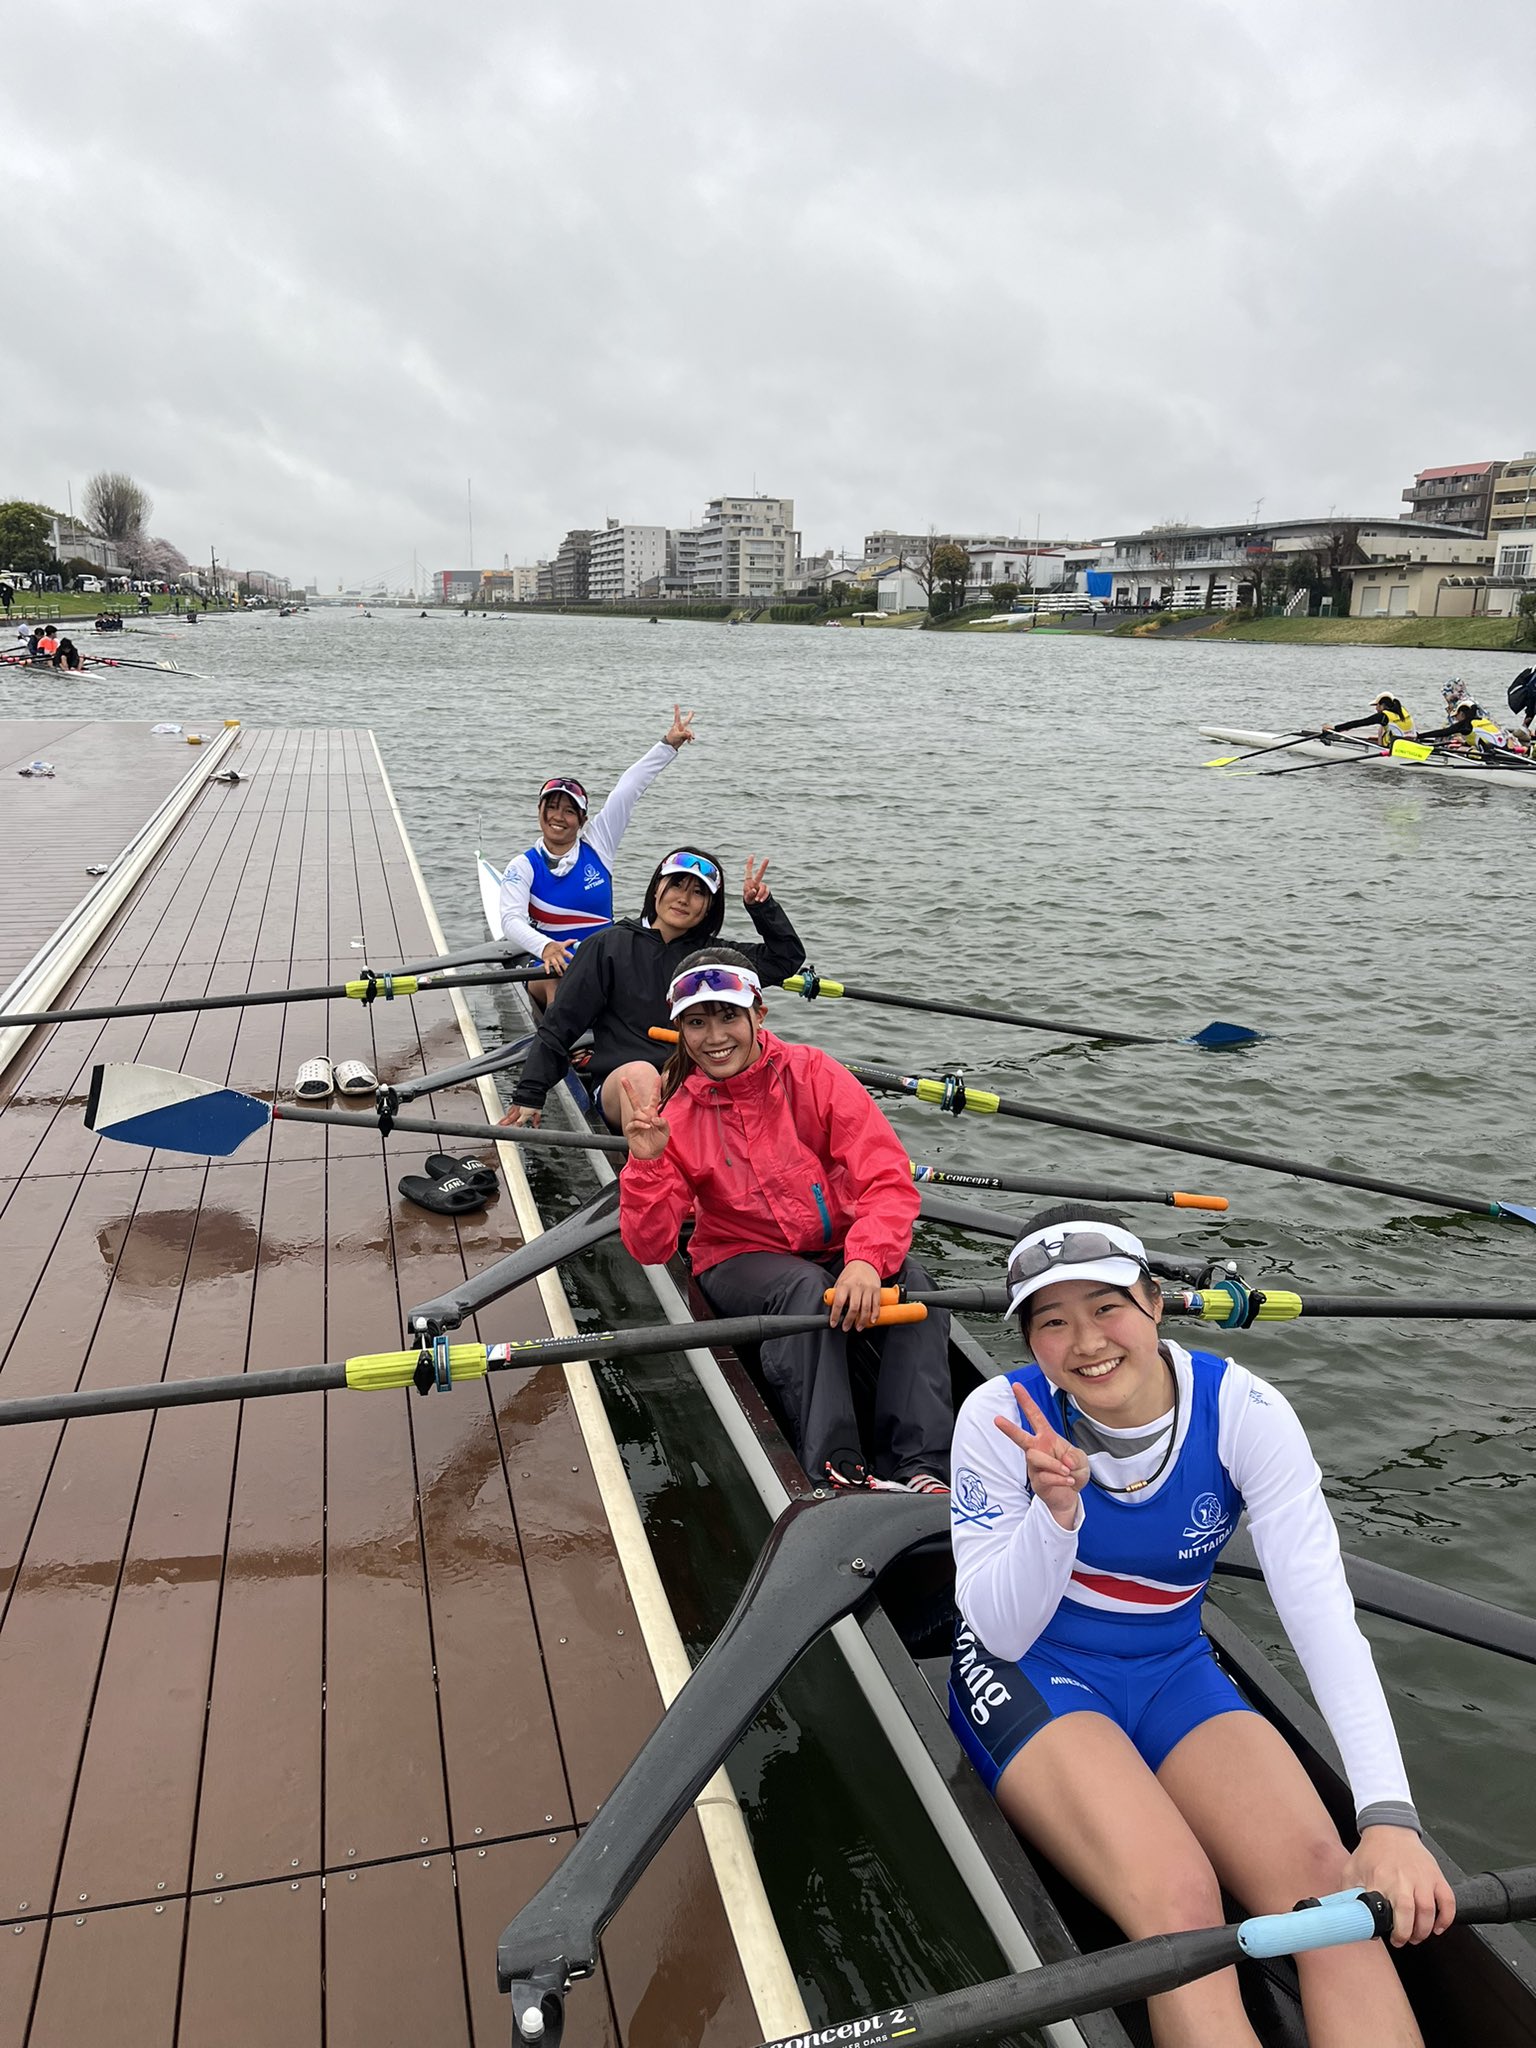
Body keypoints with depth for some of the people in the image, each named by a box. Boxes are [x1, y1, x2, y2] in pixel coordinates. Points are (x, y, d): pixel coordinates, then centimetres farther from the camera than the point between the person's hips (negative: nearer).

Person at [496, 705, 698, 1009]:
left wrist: (668, 744, -3)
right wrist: (545, 947, -37)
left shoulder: (597, 844, 7)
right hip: (548, 965, -2)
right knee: (557, 981, -37)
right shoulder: (523, 867, 1)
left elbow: (629, 789, 2)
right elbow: (512, 920, -16)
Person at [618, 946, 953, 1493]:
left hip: (840, 1248, 1)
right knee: (805, 1287, -34)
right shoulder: (672, 1113, -5)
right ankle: (837, 1470, -39)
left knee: (911, 1284, -29)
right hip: (742, 1258, -1)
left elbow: (890, 1180, -17)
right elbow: (650, 1249, -11)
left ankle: (920, 1469, -33)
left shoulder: (811, 1073, -9)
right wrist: (647, 1162, -27)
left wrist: (867, 1259, -36)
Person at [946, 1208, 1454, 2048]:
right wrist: (1056, 1509, -35)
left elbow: (1322, 1611, -20)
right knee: (1179, 1902, -28)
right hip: (1030, 1674, -2)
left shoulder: (1244, 1410, -15)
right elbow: (1003, 1633, -16)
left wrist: (1388, 1815, -31)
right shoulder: (1002, 1416, -18)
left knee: (1325, 1880, -22)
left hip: (1171, 1672, 3)